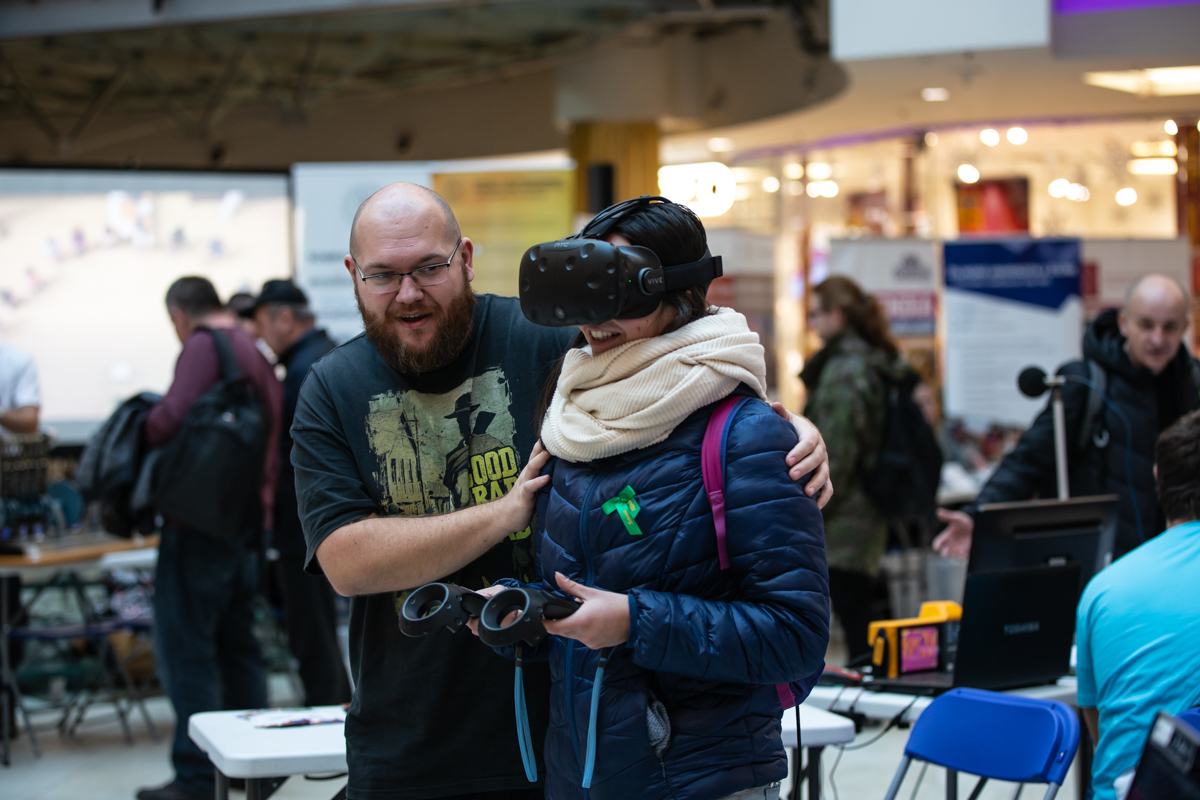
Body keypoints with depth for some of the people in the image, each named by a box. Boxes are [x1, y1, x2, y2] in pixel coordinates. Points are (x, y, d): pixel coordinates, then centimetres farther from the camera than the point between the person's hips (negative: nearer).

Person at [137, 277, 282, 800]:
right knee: (237, 646, 16)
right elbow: (273, 448, 19)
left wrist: (134, 437, -8)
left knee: (186, 649, -3)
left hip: (201, 525, -9)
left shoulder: (204, 346, -11)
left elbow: (172, 417, -25)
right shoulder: (257, 357, 16)